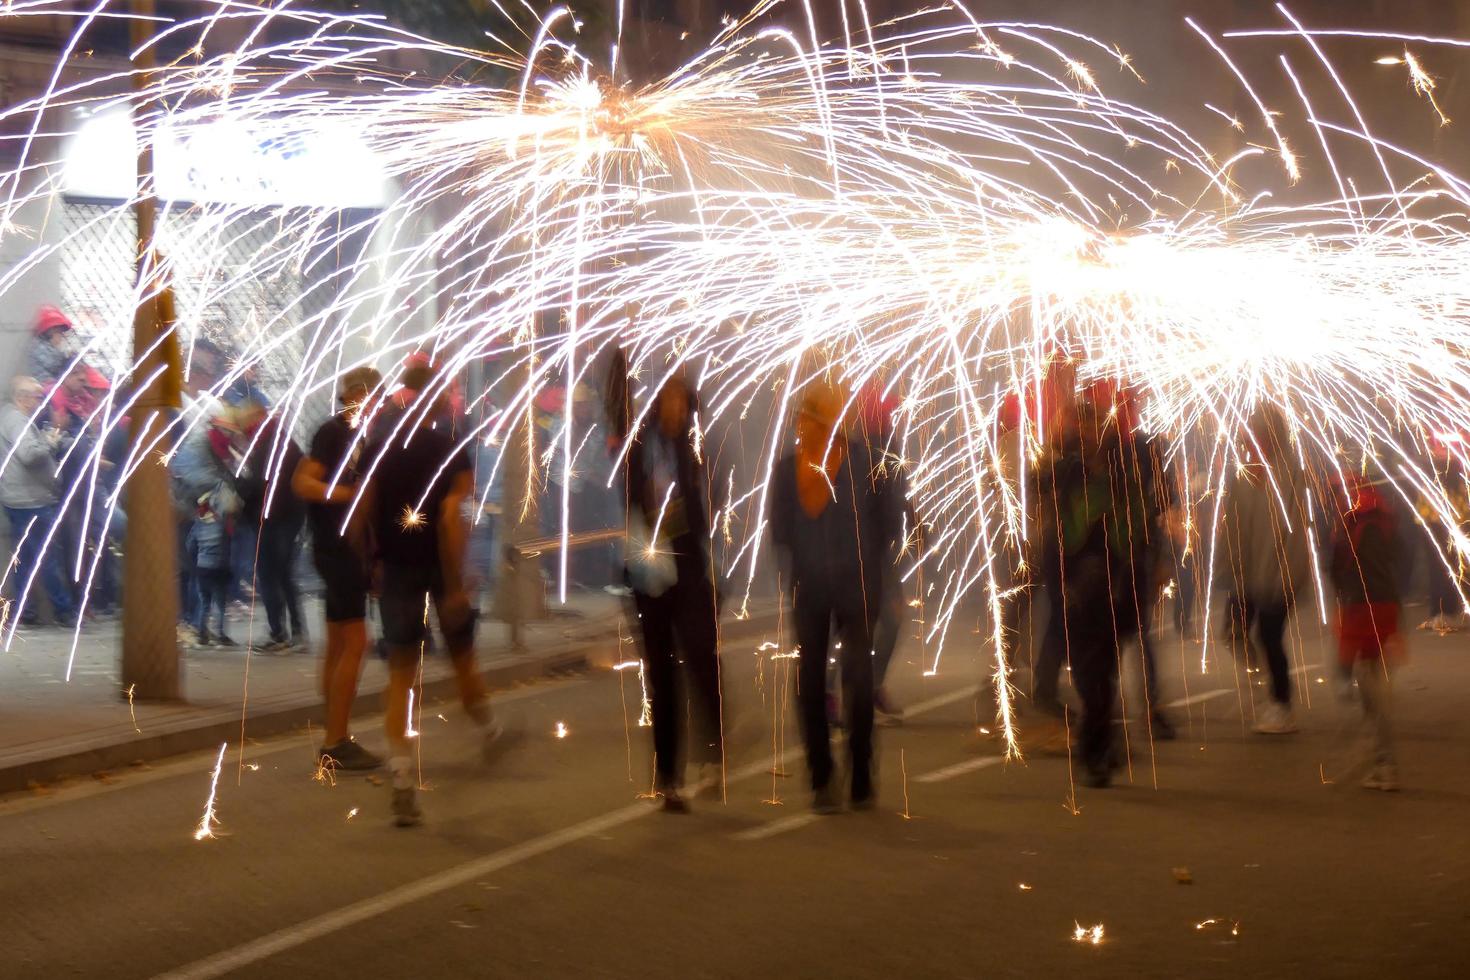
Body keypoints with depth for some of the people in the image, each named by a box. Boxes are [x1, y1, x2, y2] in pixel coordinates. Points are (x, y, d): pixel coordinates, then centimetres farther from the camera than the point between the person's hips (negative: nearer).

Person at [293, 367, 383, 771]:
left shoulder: (355, 434, 15)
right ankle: (336, 743, -8)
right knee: (354, 642, -11)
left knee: (338, 644, 12)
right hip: (337, 548, -10)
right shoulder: (334, 431, -12)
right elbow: (302, 482, -22)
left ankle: (336, 740, 17)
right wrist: (351, 493, -26)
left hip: (347, 548, 10)